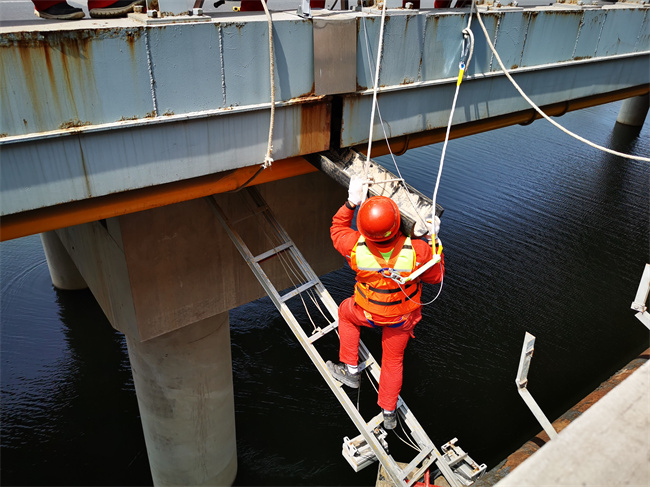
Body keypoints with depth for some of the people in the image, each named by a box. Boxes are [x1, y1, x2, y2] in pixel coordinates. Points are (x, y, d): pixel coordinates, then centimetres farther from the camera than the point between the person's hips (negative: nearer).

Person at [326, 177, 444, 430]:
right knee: (393, 359, 26)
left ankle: (351, 370, 40)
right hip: (404, 315, 1)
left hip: (369, 312, -1)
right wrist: (434, 241, -8)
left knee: (346, 311, 34)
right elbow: (435, 276, -13)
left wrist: (351, 203, -10)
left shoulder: (356, 247, -34)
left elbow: (337, 229, -9)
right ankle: (388, 413, 46)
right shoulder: (418, 251, -35)